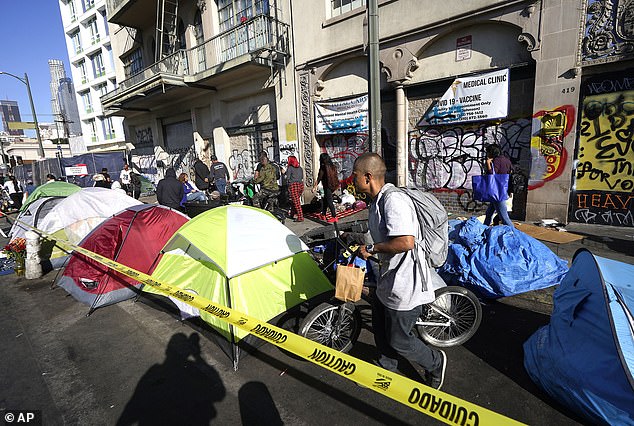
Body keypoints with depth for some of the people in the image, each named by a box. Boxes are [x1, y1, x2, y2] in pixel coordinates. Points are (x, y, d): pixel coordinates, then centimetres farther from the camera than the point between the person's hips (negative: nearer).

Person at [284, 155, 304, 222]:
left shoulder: (290, 168, -5)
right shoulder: (300, 168, 13)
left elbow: (287, 177, -5)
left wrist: (284, 173, 13)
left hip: (293, 185, -7)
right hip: (301, 185, 7)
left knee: (296, 202, -6)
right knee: (294, 200, 20)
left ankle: (300, 217, -9)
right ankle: (292, 214, 32)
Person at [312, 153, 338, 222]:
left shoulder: (323, 167, -13)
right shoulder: (333, 166, 6)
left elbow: (319, 178, -11)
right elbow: (335, 177, 10)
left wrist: (315, 186, -4)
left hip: (327, 186, -8)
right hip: (332, 185, 8)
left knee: (329, 201, -1)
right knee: (325, 200, 19)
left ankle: (334, 217, 0)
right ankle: (323, 215, 27)